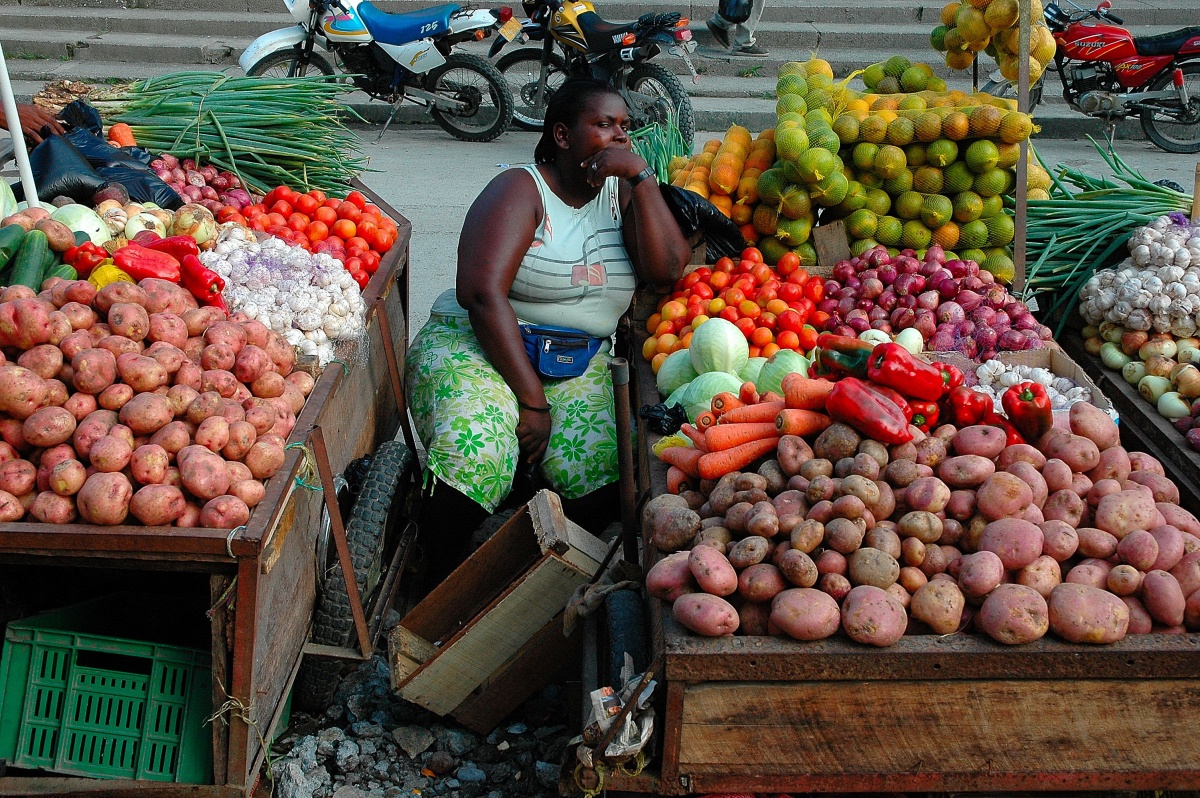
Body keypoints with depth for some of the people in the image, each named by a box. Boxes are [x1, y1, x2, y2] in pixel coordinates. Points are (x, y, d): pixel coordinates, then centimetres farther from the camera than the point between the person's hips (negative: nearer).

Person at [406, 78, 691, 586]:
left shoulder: (622, 193, 13)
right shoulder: (521, 190, -3)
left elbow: (667, 268, -4)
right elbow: (481, 292, -17)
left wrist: (641, 175, -7)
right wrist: (530, 398, -22)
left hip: (580, 366, 4)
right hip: (479, 345, -4)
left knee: (602, 480, -24)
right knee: (474, 456, -34)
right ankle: (440, 583, -9)